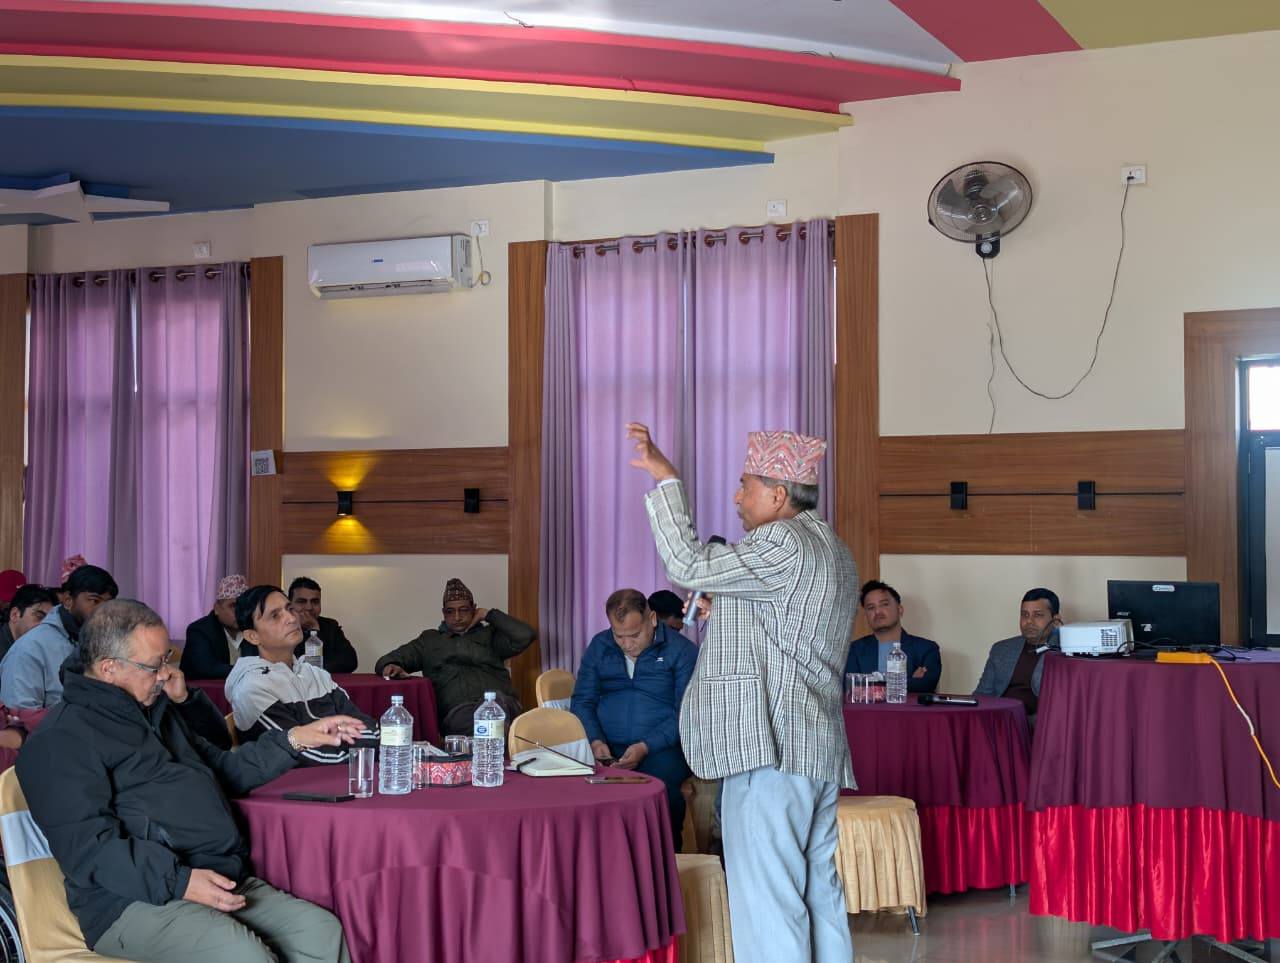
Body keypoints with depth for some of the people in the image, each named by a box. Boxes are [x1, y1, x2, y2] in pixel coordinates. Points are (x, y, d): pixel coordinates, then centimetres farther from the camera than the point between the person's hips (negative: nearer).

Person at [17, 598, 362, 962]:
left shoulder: (157, 712, 24)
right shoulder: (60, 740, -5)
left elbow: (225, 769, 36)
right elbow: (87, 846, -16)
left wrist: (296, 739, 24)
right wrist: (178, 881, -24)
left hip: (224, 883, 8)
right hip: (136, 899, -8)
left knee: (323, 932, -13)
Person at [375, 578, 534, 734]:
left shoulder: (489, 635, 27)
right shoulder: (430, 640, 31)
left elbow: (525, 635, 10)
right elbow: (388, 660, 25)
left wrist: (489, 615, 19)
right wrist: (391, 666, -2)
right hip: (457, 710, 0)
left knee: (495, 699, -39)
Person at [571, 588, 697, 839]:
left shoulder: (681, 650, 1)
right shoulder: (599, 647, 14)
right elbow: (582, 702, 14)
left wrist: (645, 747, -17)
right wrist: (595, 741, -7)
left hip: (660, 749, -2)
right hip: (606, 748, 3)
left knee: (661, 787, -36)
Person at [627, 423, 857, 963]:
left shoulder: (783, 544, -13)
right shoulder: (830, 550, 20)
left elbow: (688, 566, -16)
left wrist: (666, 479, -10)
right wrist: (721, 613, 21)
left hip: (771, 751, -10)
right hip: (816, 750, 10)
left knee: (767, 902, -8)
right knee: (818, 895, 12)